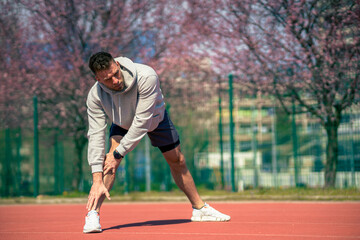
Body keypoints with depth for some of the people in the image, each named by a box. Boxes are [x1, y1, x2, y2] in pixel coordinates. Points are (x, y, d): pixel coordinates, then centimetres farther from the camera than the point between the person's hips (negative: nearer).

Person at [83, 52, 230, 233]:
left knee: (178, 162, 11)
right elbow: (96, 136, -36)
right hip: (122, 123, 0)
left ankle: (199, 208, 32)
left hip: (155, 118, 0)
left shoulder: (146, 76, -45)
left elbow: (141, 123, -42)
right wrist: (97, 180, -43)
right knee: (112, 158, -28)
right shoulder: (95, 96, -35)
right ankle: (93, 213, -28)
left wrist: (118, 153, -41)